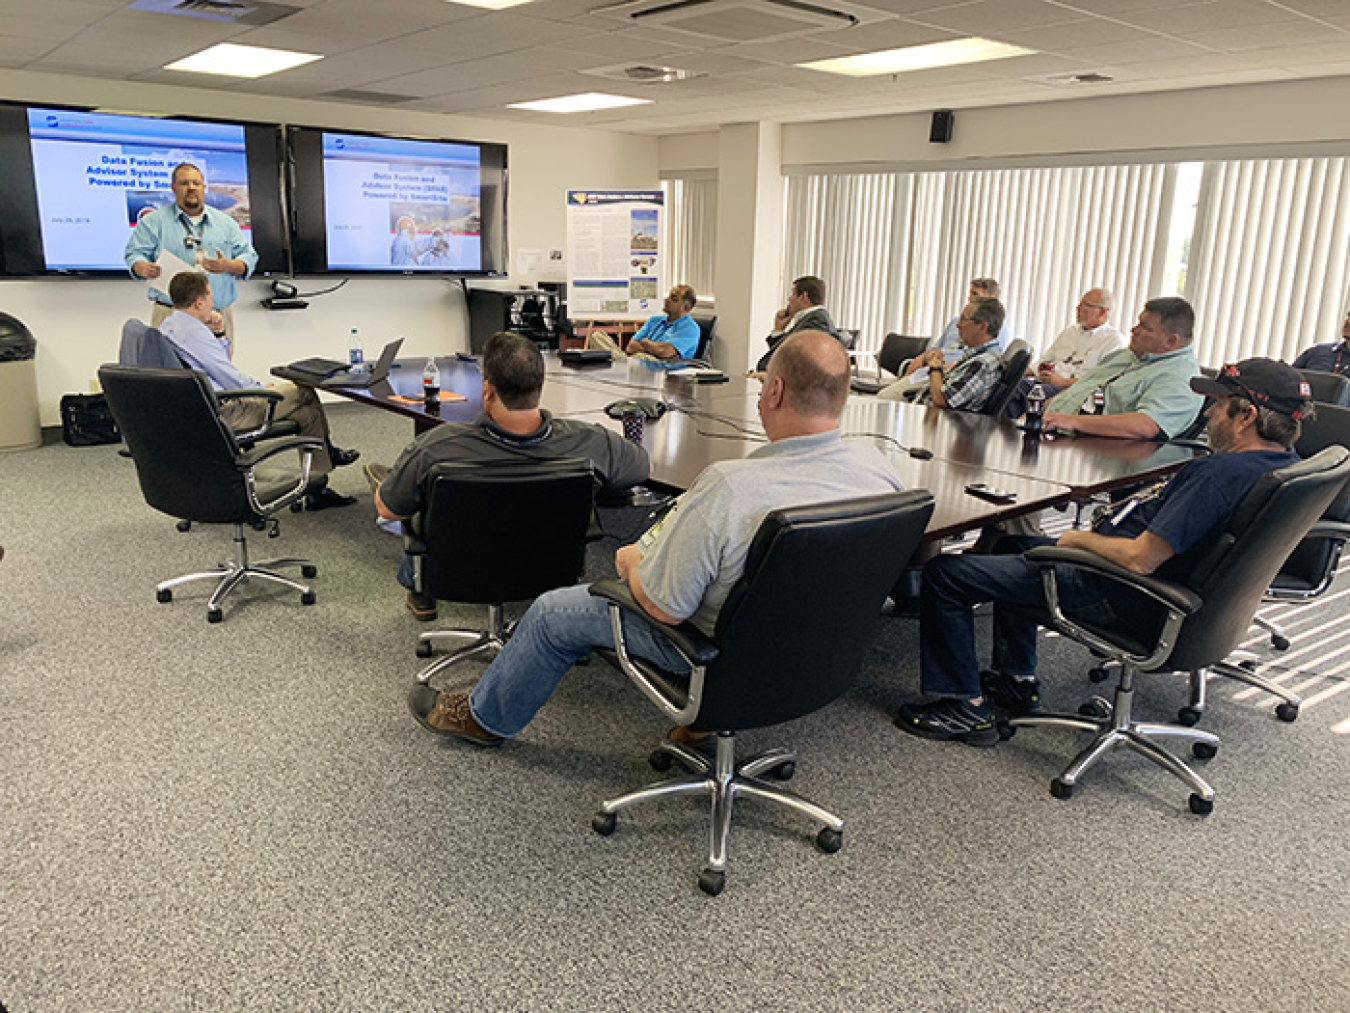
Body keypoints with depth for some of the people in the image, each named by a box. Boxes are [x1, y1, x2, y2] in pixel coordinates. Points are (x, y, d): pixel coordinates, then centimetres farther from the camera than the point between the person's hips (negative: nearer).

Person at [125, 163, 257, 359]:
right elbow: (135, 254, 6)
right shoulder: (154, 221, 10)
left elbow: (249, 258, 12)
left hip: (219, 316, 2)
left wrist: (228, 266, -9)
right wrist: (144, 268, -18)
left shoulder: (226, 223, 17)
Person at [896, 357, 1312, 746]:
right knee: (1012, 541, 31)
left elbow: (1139, 559, -32)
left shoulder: (1219, 473, -30)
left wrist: (1080, 539, -14)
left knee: (944, 573, -8)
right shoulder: (1285, 463, 1)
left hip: (1119, 594, -11)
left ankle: (964, 707, 3)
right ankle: (1016, 679, 30)